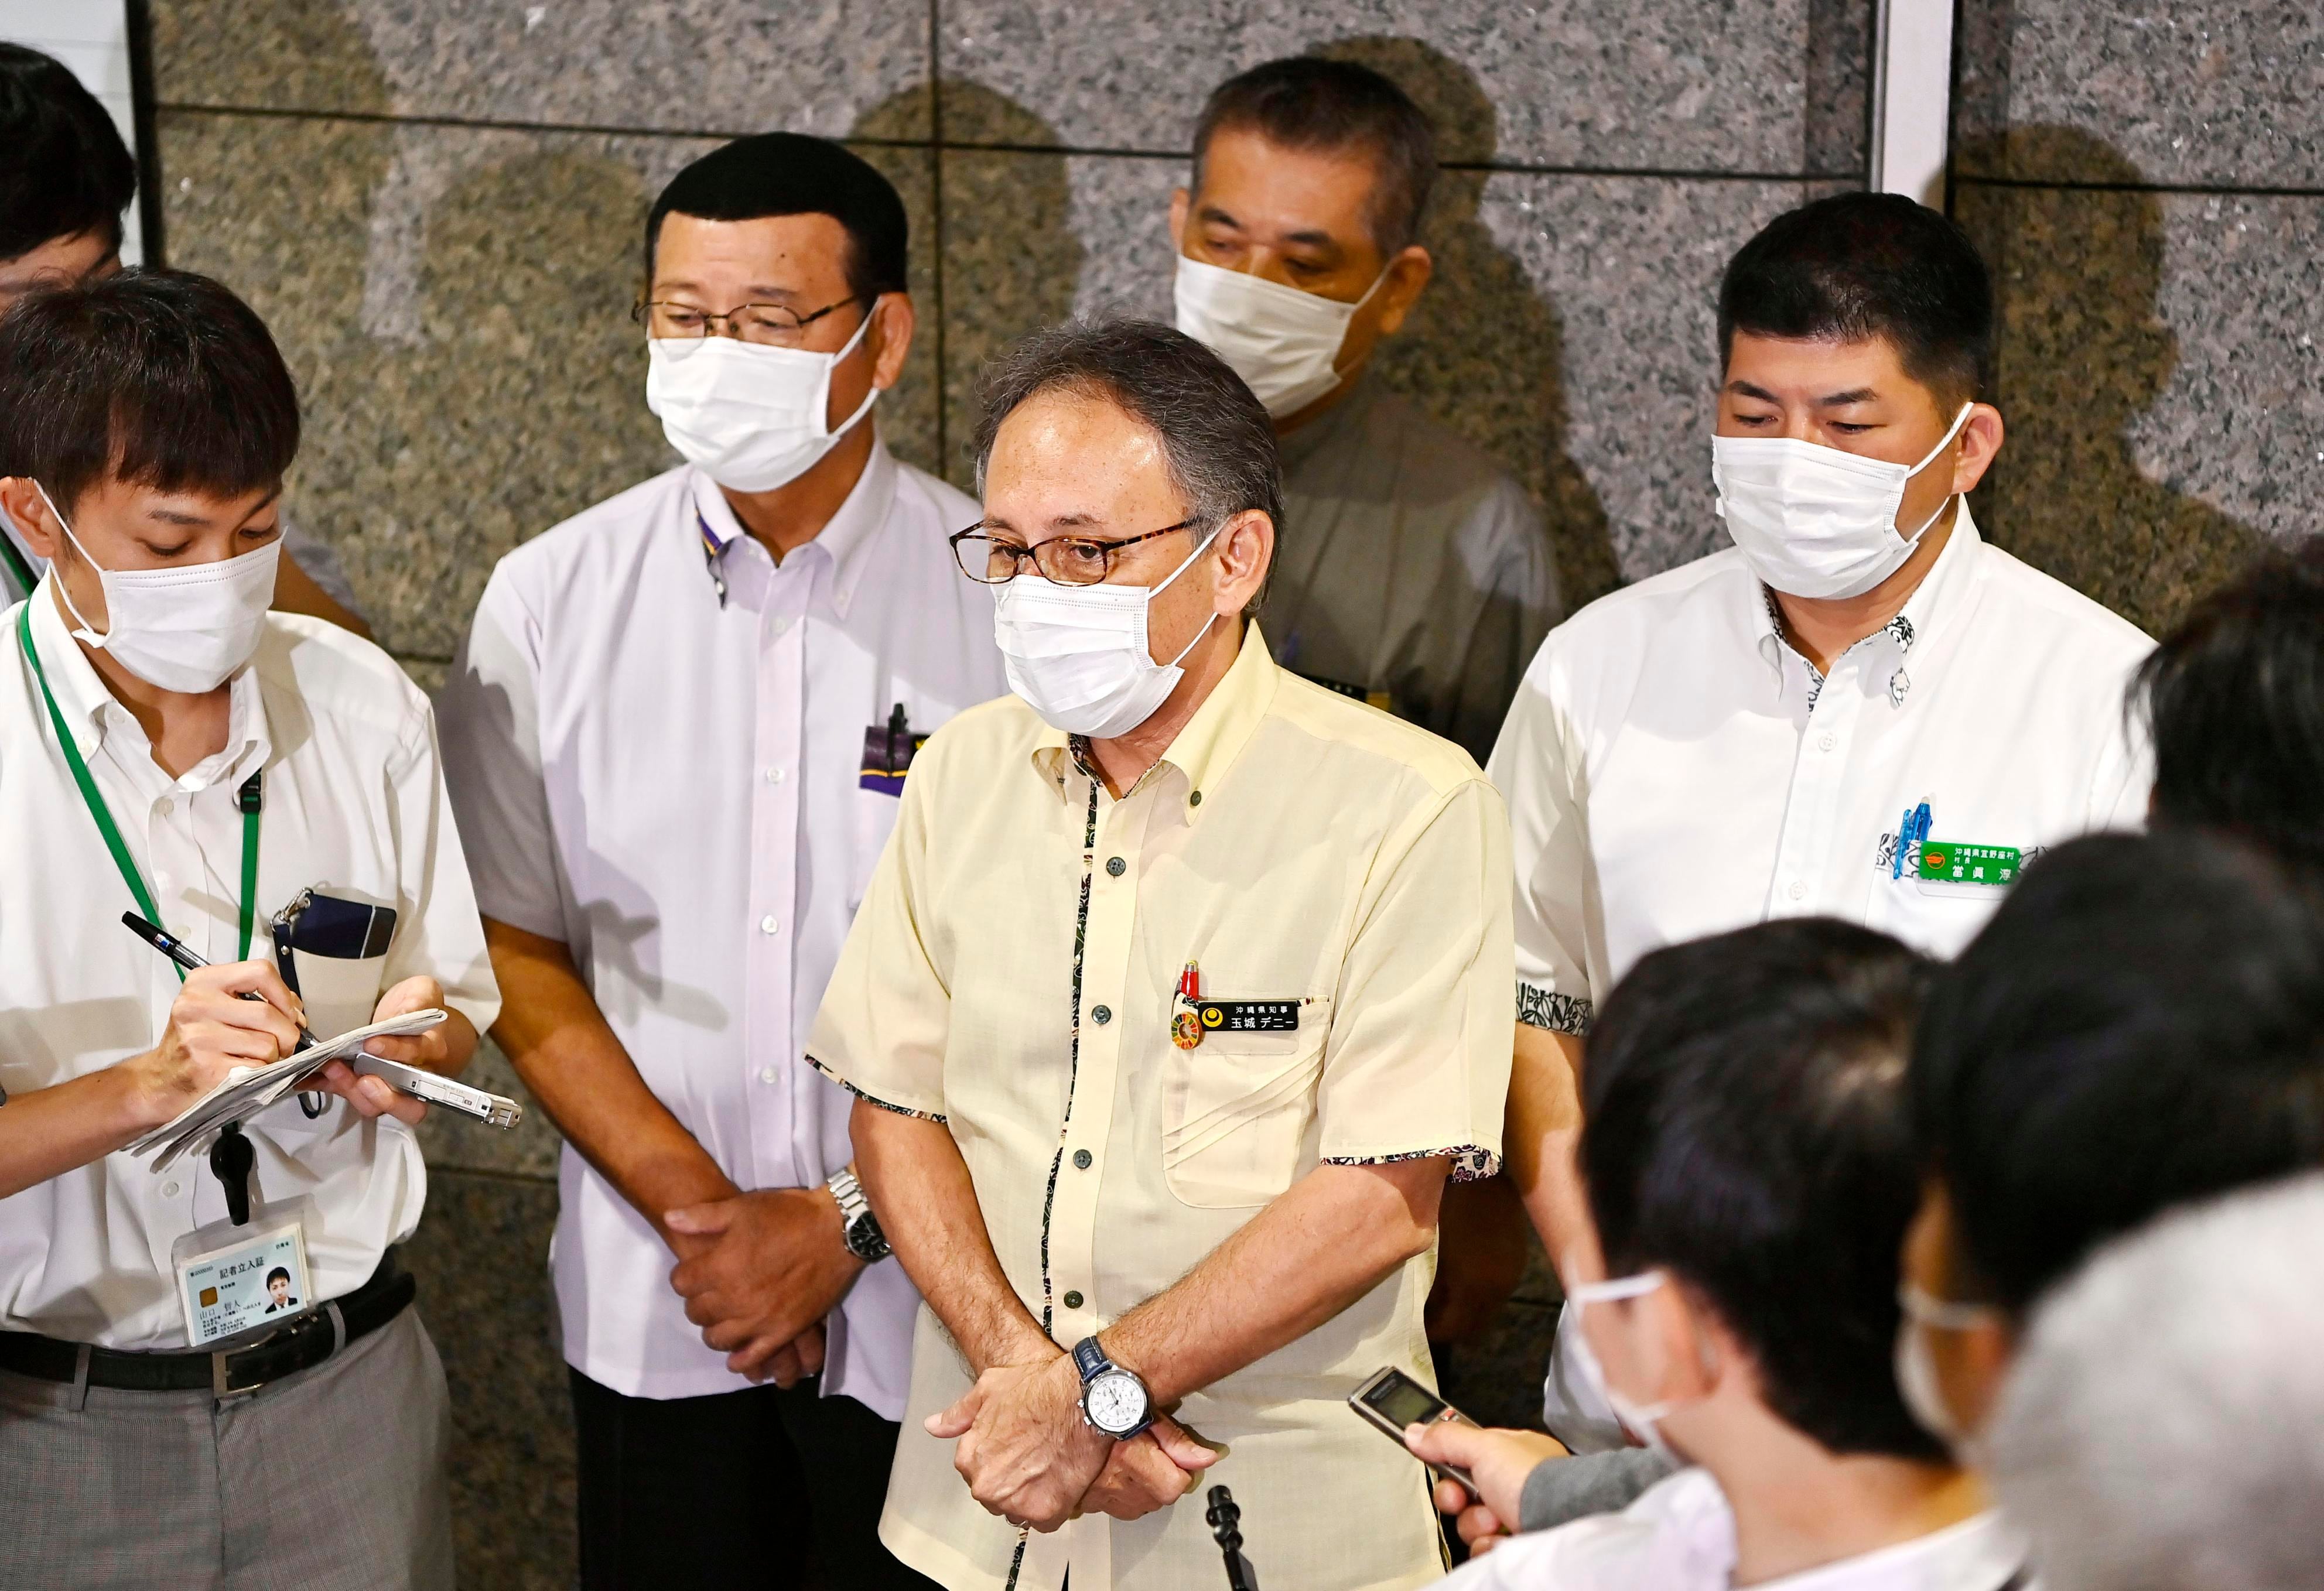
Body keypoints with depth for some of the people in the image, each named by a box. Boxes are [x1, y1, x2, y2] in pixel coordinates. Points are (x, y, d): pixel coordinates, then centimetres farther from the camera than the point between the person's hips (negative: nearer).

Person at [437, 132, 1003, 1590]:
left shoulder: (1010, 597, -8)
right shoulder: (551, 603, -1)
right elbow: (515, 953, 0)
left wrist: (845, 1227, -11)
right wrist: (700, 1209, -9)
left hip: (932, 1306, -2)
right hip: (654, 1308, 2)